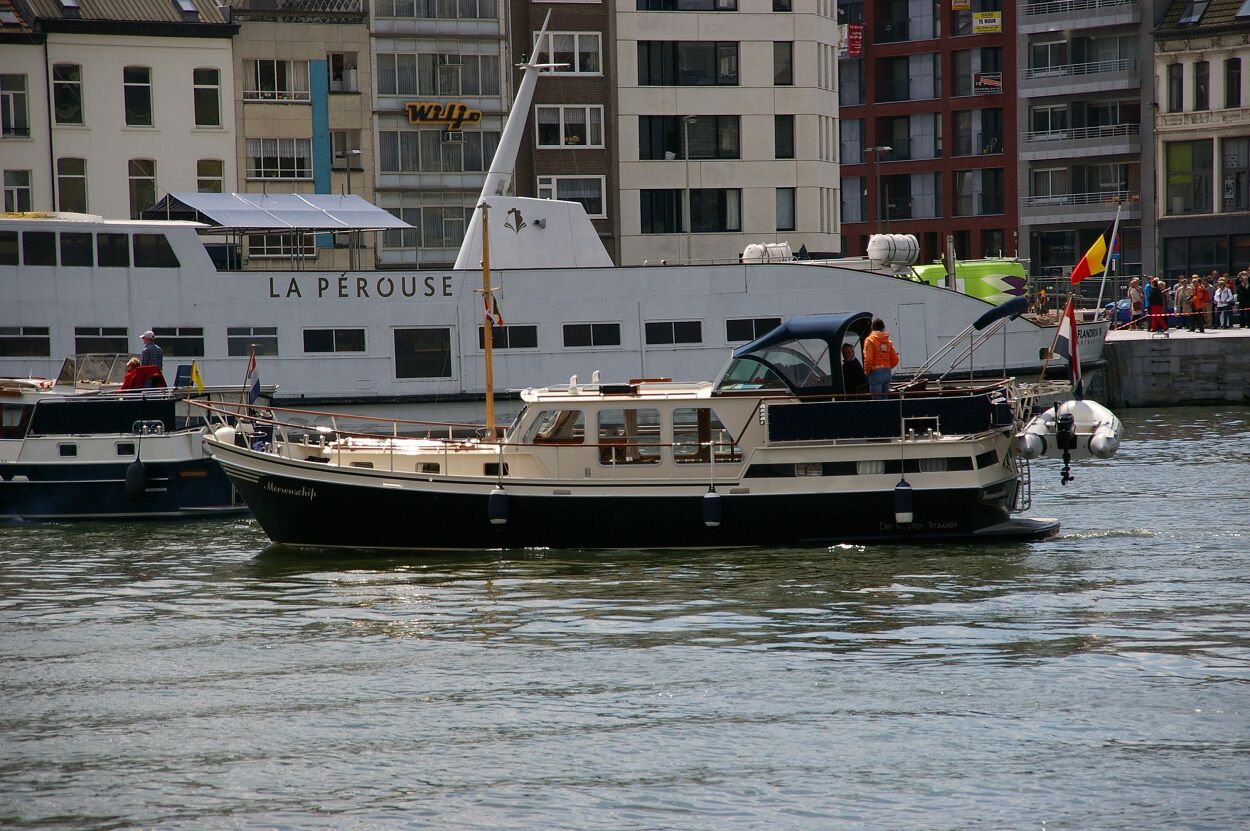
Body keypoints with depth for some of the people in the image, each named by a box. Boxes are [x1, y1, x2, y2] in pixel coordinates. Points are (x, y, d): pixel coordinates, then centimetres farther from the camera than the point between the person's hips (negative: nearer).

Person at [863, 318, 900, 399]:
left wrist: (867, 371, 2)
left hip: (876, 372, -6)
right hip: (888, 372, 6)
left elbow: (868, 359, -13)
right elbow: (895, 360, 7)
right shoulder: (888, 341, 11)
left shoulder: (870, 340, -5)